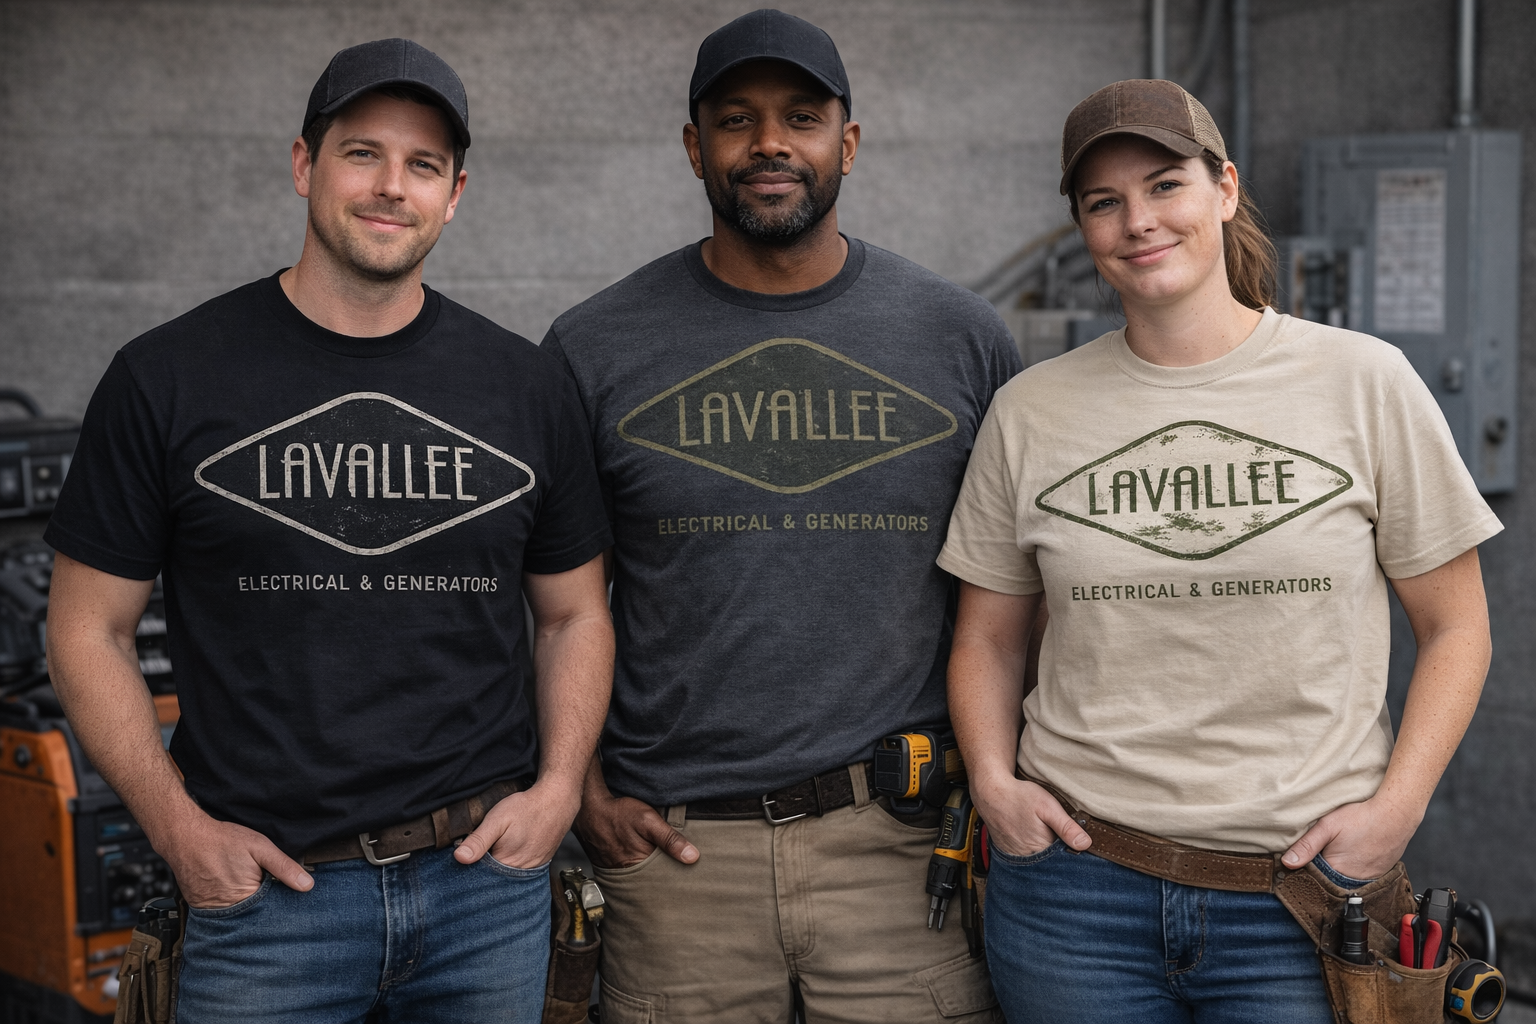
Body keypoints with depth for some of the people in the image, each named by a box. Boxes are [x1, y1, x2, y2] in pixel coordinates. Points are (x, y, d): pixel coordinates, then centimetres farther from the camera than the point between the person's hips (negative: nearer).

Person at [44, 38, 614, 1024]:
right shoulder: (168, 380, -3)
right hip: (265, 885, -2)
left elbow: (576, 613, 13)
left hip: (488, 880, 2)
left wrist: (560, 787, -1)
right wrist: (177, 825, -8)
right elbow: (90, 629, 1)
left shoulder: (527, 388, 4)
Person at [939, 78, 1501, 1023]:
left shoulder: (1364, 382, -2)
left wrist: (1396, 808, -9)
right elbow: (988, 637, 12)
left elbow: (1455, 628, 3)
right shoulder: (1031, 413, 3)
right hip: (1077, 891, 2)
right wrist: (994, 780, -5)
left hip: (1303, 904, -1)